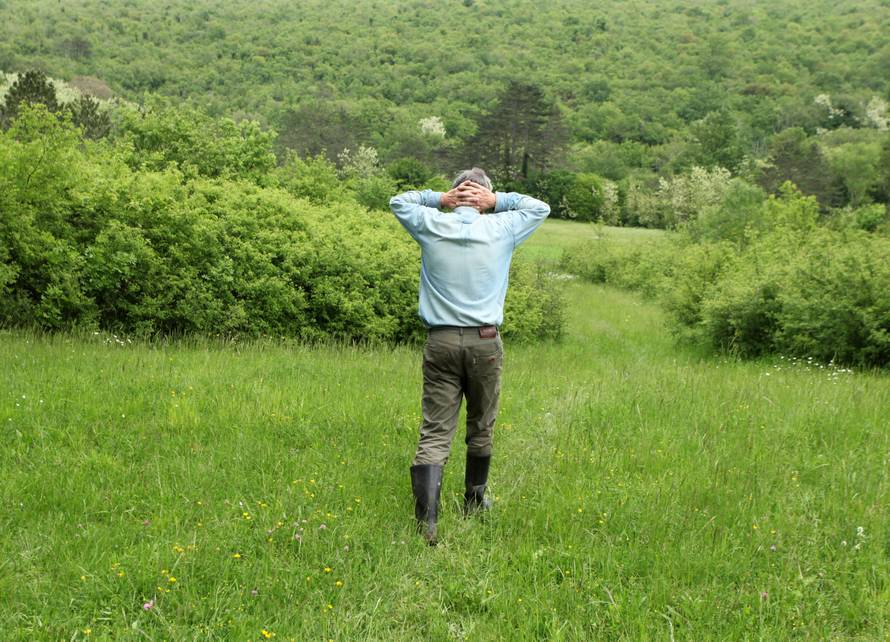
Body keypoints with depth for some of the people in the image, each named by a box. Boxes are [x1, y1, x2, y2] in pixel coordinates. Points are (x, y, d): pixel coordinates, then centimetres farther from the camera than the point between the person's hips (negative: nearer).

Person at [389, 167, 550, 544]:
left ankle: (426, 519, -17)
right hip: (485, 342, 0)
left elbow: (399, 202, 23)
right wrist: (498, 201, 10)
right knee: (481, 428, 17)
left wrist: (439, 199, 12)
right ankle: (474, 502, 34)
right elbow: (540, 208, 20)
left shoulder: (431, 225, 3)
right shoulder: (500, 229, 2)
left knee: (434, 433, -4)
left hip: (441, 342, 0)